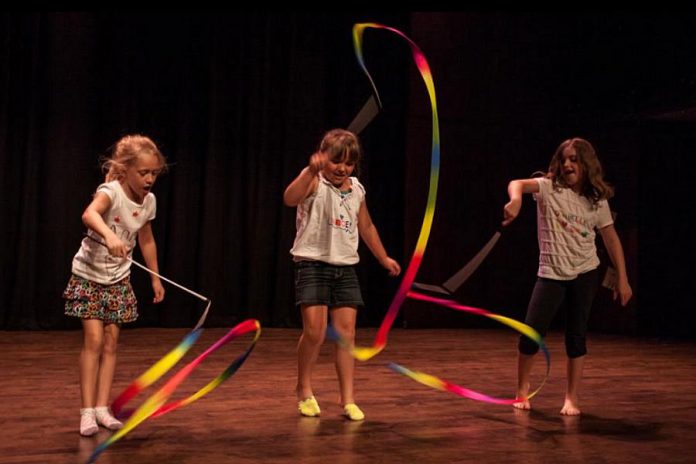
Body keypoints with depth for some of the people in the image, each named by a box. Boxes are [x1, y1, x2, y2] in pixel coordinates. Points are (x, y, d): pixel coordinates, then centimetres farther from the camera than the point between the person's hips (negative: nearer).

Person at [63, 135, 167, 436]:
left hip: (118, 279, 6)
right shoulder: (111, 191, -23)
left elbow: (147, 241, 12)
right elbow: (89, 214, -46)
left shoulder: (149, 201, -4)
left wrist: (155, 278, 17)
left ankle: (102, 407, 10)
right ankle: (87, 411, -6)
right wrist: (109, 235, -65)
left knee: (111, 343, 5)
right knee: (94, 341, -11)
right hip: (89, 276, -5)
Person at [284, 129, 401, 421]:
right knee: (314, 331, -11)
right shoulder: (315, 182, -8)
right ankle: (304, 391, 11)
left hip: (345, 267, 5)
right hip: (313, 264, -5)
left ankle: (348, 400, 6)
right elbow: (290, 199, -31)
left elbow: (366, 227, 26)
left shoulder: (356, 190, 11)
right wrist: (311, 170, -44)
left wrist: (384, 258, 32)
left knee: (346, 332, 1)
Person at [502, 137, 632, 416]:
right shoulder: (549, 188, -4)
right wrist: (516, 200, -46)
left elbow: (611, 239, 6)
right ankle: (522, 389, 18)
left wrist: (622, 280, 2)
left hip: (585, 274, 2)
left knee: (576, 335, 3)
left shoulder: (598, 200, 3)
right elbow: (517, 184, -22)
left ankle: (571, 398, 12)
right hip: (551, 274, -1)